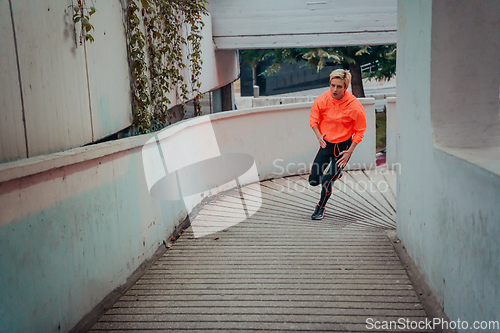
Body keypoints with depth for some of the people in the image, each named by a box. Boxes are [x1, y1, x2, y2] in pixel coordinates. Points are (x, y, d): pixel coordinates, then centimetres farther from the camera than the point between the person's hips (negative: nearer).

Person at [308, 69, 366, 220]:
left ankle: (320, 208, 19)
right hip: (326, 144, 4)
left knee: (326, 182, -11)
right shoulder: (322, 100, -12)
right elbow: (313, 119, 6)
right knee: (313, 180, 3)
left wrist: (349, 152, -11)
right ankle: (335, 173, 37)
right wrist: (319, 136, -9)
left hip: (343, 145, -4)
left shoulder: (354, 105, -19)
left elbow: (360, 130, -7)